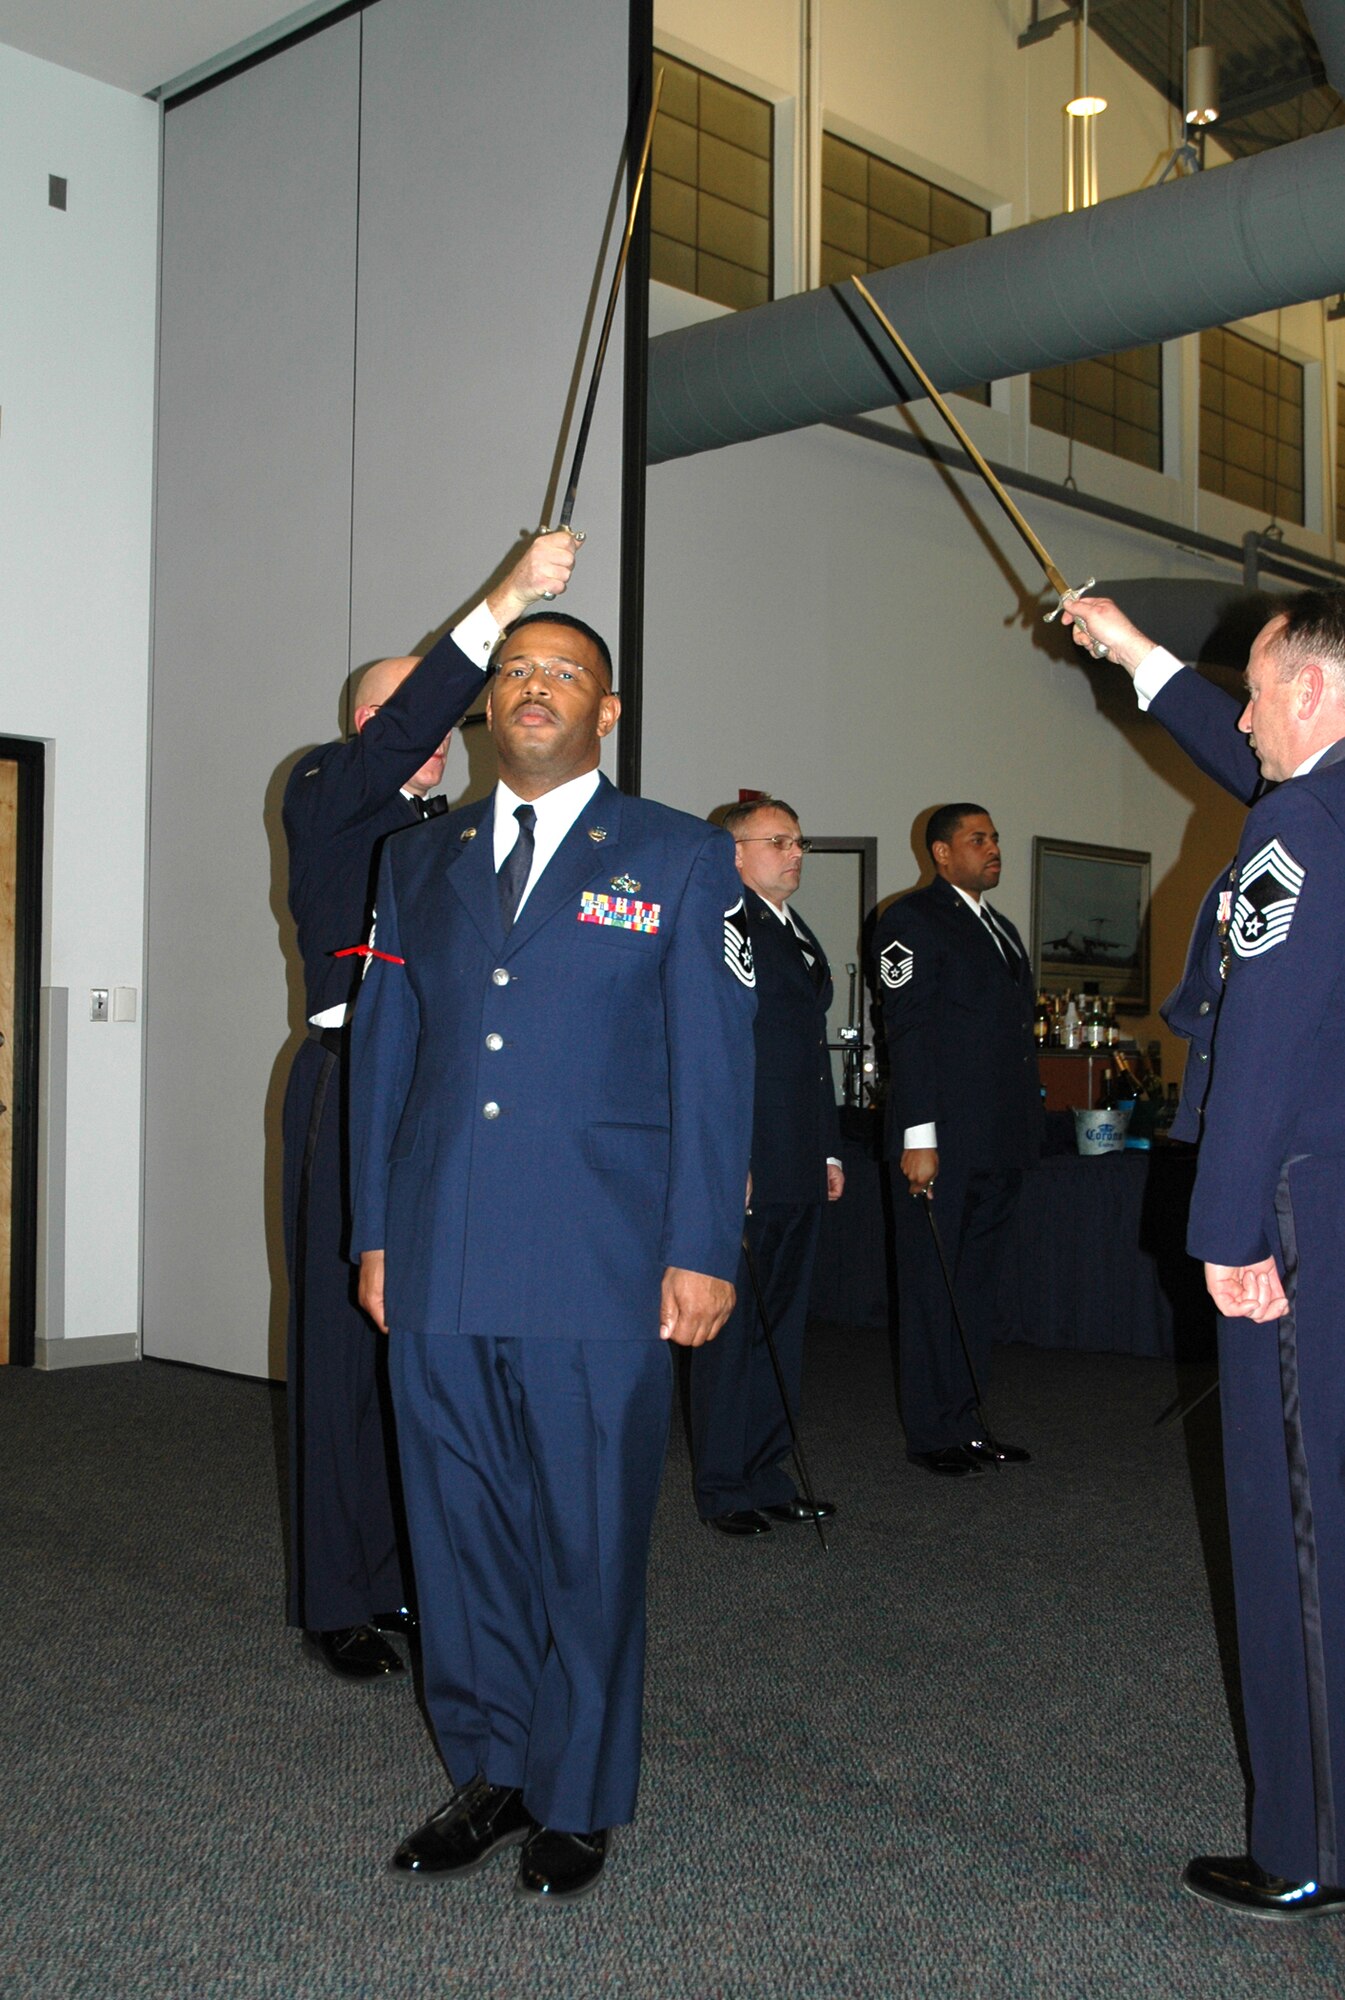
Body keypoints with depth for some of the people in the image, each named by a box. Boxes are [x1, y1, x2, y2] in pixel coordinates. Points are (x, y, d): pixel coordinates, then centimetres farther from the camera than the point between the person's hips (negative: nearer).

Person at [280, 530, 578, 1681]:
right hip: (354, 1092, -5)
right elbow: (402, 727, -16)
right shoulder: (326, 795, 2)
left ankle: (408, 1579, 17)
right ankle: (336, 1600, 8)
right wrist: (509, 600, -23)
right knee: (345, 1343, -1)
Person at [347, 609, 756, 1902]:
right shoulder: (419, 860, 14)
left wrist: (702, 1251, -7)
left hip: (598, 1271, -3)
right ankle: (489, 1771, 29)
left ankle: (577, 1800, 23)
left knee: (590, 1539, 5)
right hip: (439, 1268, 4)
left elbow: (714, 1067, -1)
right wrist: (375, 1231, 9)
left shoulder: (679, 860, 3)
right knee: (459, 1529, 11)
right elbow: (382, 1052, 14)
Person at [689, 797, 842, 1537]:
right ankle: (723, 1487, 10)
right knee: (731, 1327, 0)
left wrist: (828, 1149, 20)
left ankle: (767, 1475, 24)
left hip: (799, 1169, 9)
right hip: (743, 1165, -9)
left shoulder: (799, 934, 20)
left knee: (783, 1325, 14)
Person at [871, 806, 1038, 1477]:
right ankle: (933, 1432, 9)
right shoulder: (912, 920, -5)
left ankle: (968, 1421, 19)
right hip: (940, 1142, -8)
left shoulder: (1001, 929, 21)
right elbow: (908, 1031, -12)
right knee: (931, 1289, 1)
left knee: (977, 1284, 12)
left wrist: (1024, 1130, 16)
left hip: (998, 1143, 8)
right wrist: (918, 1136, -18)